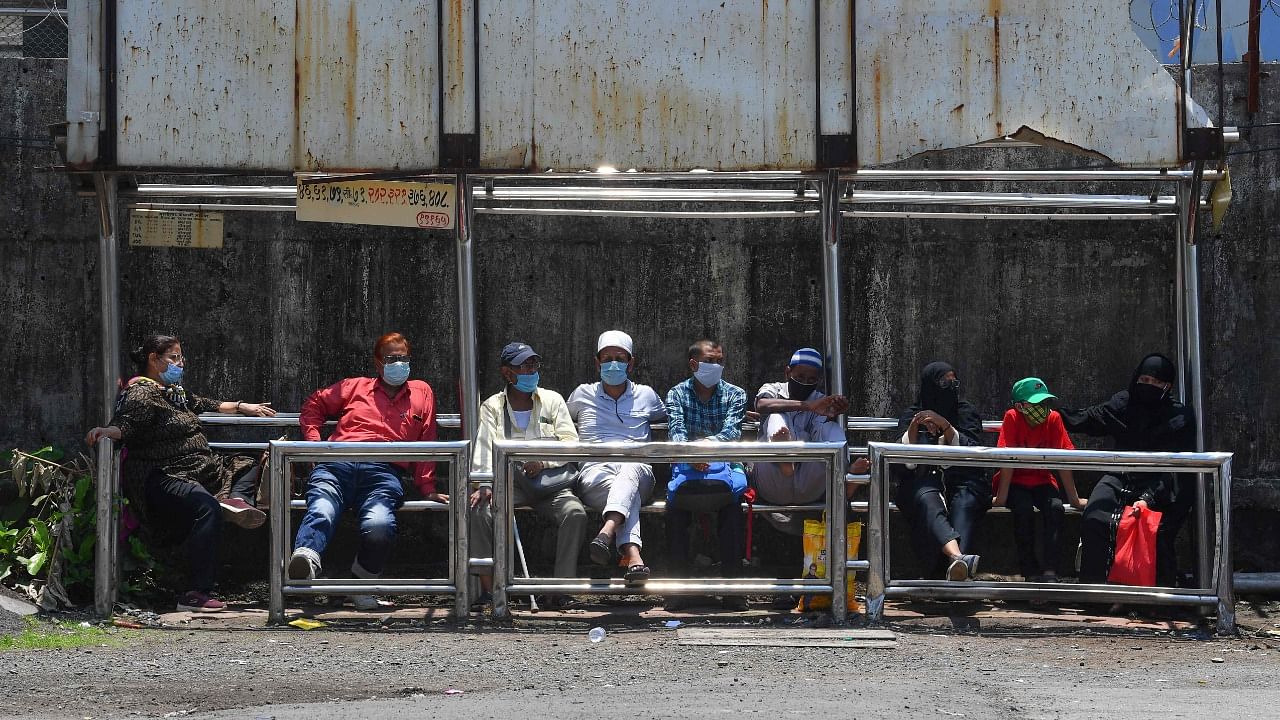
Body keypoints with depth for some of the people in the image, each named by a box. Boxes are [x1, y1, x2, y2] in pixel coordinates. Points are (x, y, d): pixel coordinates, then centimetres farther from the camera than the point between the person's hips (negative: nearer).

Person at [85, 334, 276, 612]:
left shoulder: (175, 391, 23)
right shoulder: (142, 394, -8)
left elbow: (204, 404, 40)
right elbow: (125, 424, -25)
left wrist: (241, 407, 46)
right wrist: (107, 431, -47)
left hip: (197, 470, 11)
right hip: (161, 478, -11)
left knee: (249, 465, 23)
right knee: (207, 507, -38)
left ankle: (237, 498, -15)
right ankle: (197, 594, -42)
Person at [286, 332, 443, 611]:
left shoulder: (421, 392, 30)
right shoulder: (356, 387, 30)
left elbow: (427, 444, 26)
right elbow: (314, 404, 36)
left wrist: (427, 489, 17)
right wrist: (314, 441, 19)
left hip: (384, 471, 0)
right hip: (338, 465, 0)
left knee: (379, 527, -34)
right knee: (321, 513, -34)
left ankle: (363, 582, -14)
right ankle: (305, 560, -61)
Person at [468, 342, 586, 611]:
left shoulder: (552, 400, 13)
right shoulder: (493, 407, 11)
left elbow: (571, 442, 5)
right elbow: (484, 447, -4)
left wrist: (546, 461, -15)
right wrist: (485, 484, -22)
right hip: (510, 481, 0)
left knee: (576, 513, -30)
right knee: (479, 511, -30)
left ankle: (561, 590, -26)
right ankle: (487, 590, -26)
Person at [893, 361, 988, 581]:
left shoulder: (966, 412, 14)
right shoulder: (912, 416, 14)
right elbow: (901, 464, 3)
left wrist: (946, 427, -15)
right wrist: (913, 428, -13)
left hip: (962, 480, 1)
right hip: (922, 481, -1)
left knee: (965, 504, -36)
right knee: (928, 501, -38)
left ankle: (956, 565, -61)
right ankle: (958, 556, -65)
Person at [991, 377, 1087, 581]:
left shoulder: (1054, 419, -10)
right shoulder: (1012, 418, -16)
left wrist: (1074, 499, -9)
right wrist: (1001, 497, -24)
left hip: (1042, 481, 2)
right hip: (1015, 482, -2)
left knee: (1055, 508, -28)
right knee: (1024, 509, -32)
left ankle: (1049, 572, -30)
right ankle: (1031, 573, -24)